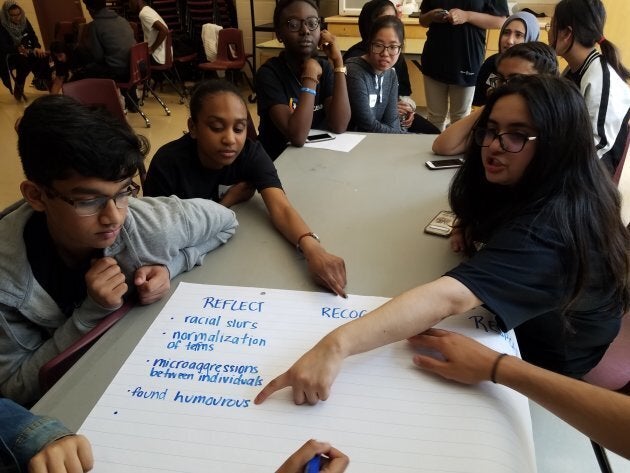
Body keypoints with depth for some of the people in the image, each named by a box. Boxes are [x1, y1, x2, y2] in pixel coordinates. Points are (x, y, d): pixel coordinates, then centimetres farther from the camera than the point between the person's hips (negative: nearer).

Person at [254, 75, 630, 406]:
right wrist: (482, 231, -11)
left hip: (554, 384, -7)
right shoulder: (570, 194, -8)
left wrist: (337, 344, -62)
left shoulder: (543, 230, -38)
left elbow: (450, 297, -53)